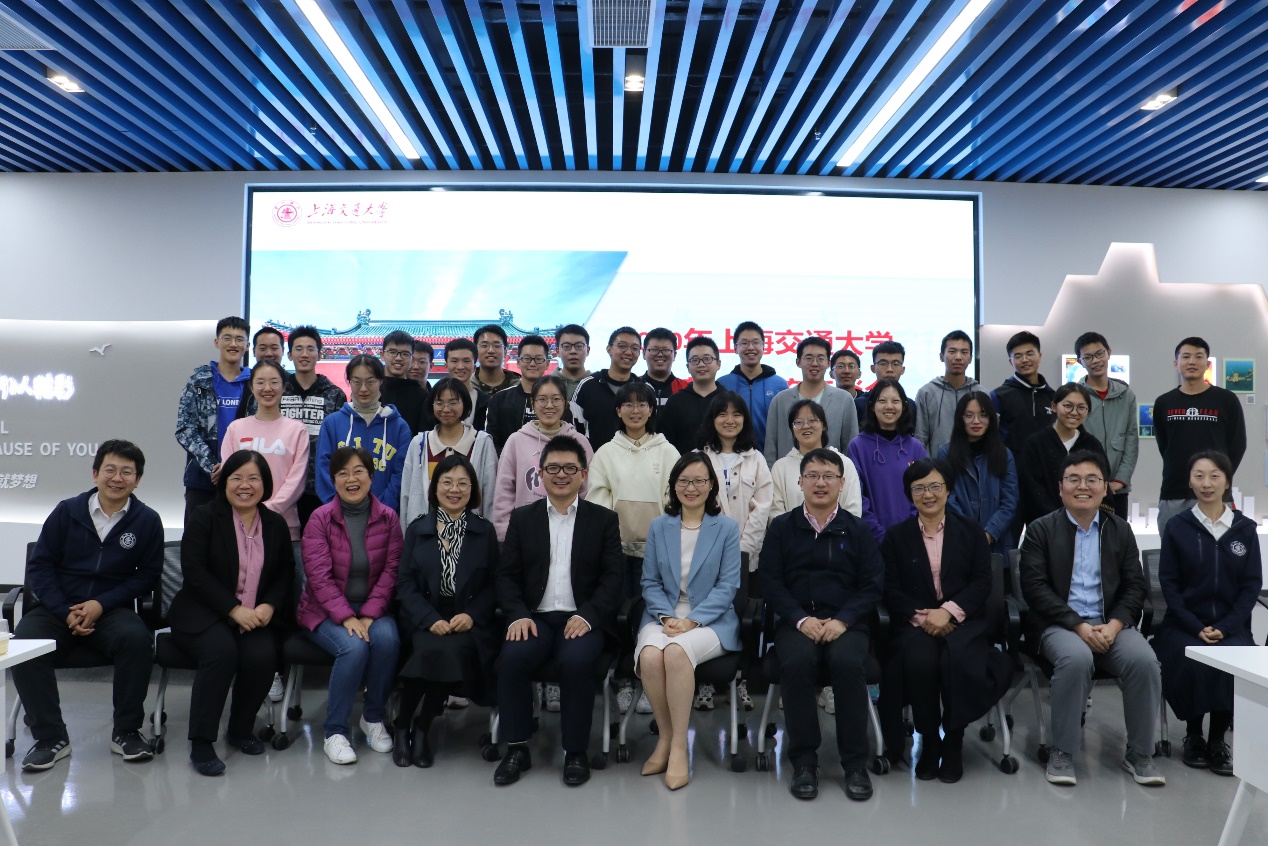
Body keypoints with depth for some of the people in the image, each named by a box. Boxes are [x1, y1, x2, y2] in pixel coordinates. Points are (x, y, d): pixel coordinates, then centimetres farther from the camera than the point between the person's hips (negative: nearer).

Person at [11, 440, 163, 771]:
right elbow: (39, 565, 4)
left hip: (112, 609, -1)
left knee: (138, 639, -32)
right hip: (57, 607, 2)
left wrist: (101, 604, -11)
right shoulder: (66, 511, 2)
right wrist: (66, 612, -9)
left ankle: (126, 732, -13)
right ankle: (51, 737, -12)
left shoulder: (147, 520, -1)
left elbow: (148, 574, 1)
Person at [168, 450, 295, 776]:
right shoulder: (203, 518, -2)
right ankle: (200, 743, -21)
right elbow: (195, 572, -11)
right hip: (203, 613, -3)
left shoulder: (276, 525, 10)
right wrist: (234, 609, -19)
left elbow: (286, 574, 11)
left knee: (263, 656, -25)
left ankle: (240, 730, 1)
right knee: (222, 651, -33)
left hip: (257, 616, 3)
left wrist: (269, 606, -10)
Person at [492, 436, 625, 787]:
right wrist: (518, 615, -11)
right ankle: (517, 749, -8)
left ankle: (576, 753, -11)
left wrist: (586, 616, -15)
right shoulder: (522, 518, 13)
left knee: (576, 661, -31)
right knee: (513, 657, -28)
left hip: (582, 619, -1)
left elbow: (613, 577, 1)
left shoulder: (604, 520, 8)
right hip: (535, 617, 2)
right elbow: (507, 574, 7)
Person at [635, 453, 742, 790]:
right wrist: (665, 616, -10)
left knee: (677, 651, -35)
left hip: (710, 620, -2)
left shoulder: (727, 528, 3)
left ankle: (678, 746, -19)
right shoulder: (659, 526, 11)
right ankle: (665, 737, -9)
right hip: (663, 616, 2)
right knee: (650, 655, -31)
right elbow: (650, 581, 9)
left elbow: (727, 585, -3)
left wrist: (692, 620, -15)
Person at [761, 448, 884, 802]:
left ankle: (855, 763, -15)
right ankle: (803, 761, -16)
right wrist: (802, 619, -11)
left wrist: (842, 620, -11)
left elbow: (873, 585, 4)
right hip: (797, 622, 0)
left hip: (845, 623, 0)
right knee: (797, 662, -32)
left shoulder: (857, 530, 11)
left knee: (847, 662, -32)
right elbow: (770, 583, 4)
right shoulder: (781, 527, 10)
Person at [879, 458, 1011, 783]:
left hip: (962, 620, 0)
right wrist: (922, 616, -13)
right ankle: (929, 742, -10)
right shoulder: (896, 536, 13)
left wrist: (949, 611, -13)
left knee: (959, 659, -33)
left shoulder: (970, 531, 13)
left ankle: (953, 742, -10)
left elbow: (982, 583, 3)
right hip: (915, 622, 0)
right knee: (920, 660, -33)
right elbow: (891, 590, 5)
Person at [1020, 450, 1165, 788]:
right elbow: (1034, 587, -7)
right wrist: (1079, 626, -16)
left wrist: (1114, 624, -11)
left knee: (1144, 661, -26)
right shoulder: (1040, 530, 1)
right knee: (1077, 659, -34)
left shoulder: (1120, 530, 12)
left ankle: (1139, 754, -7)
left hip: (1110, 625, 3)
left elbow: (1135, 586, 8)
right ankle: (1062, 753, -18)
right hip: (1060, 624, -3)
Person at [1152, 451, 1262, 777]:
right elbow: (1169, 583, -1)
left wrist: (1225, 627, -9)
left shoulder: (1245, 528, 5)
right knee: (1191, 663, -29)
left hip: (1230, 625, 1)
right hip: (1185, 624, -1)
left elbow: (1252, 583, 3)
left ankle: (1217, 740, -6)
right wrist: (1196, 627, -12)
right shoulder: (1177, 527, 0)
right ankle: (1193, 735, -4)